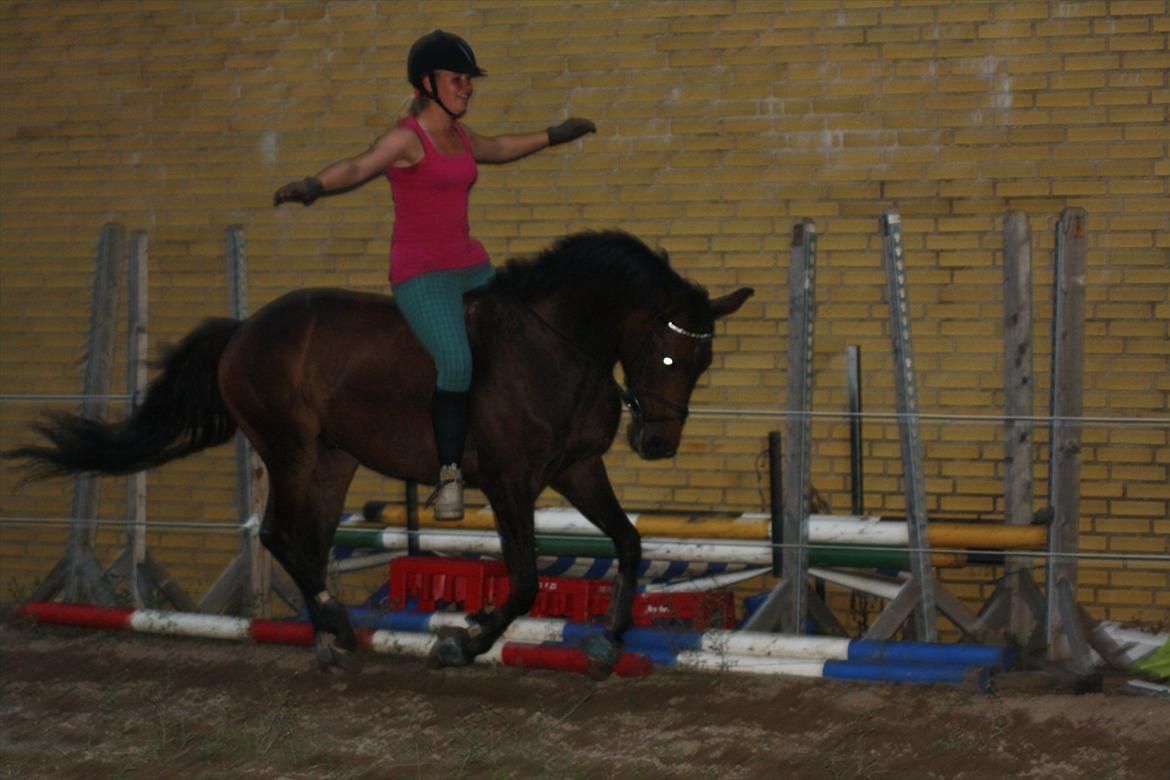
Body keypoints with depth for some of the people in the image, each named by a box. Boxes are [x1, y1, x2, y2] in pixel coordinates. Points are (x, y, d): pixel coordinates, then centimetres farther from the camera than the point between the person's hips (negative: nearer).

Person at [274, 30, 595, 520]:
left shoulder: (457, 136, 10)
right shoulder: (406, 138, -13)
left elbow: (497, 149, 32)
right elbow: (355, 168, -31)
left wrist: (552, 136, 41)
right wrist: (313, 186, -50)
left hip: (470, 267, 8)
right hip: (420, 274, -8)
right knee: (457, 364, -28)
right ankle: (450, 474, -15)